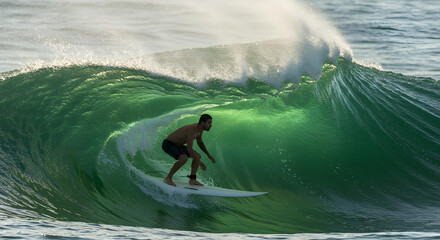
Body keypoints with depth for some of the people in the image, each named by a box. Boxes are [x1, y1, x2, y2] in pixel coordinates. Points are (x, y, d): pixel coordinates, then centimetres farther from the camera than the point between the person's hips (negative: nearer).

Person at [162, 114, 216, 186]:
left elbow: (200, 143, 20)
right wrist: (200, 162, -34)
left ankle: (192, 180, 7)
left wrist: (209, 155, 11)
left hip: (176, 145, 10)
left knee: (198, 156, 9)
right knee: (184, 158, -34)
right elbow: (189, 148, -38)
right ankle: (168, 178, -21)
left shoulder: (200, 129, 0)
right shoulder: (193, 130, -31)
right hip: (168, 144, -10)